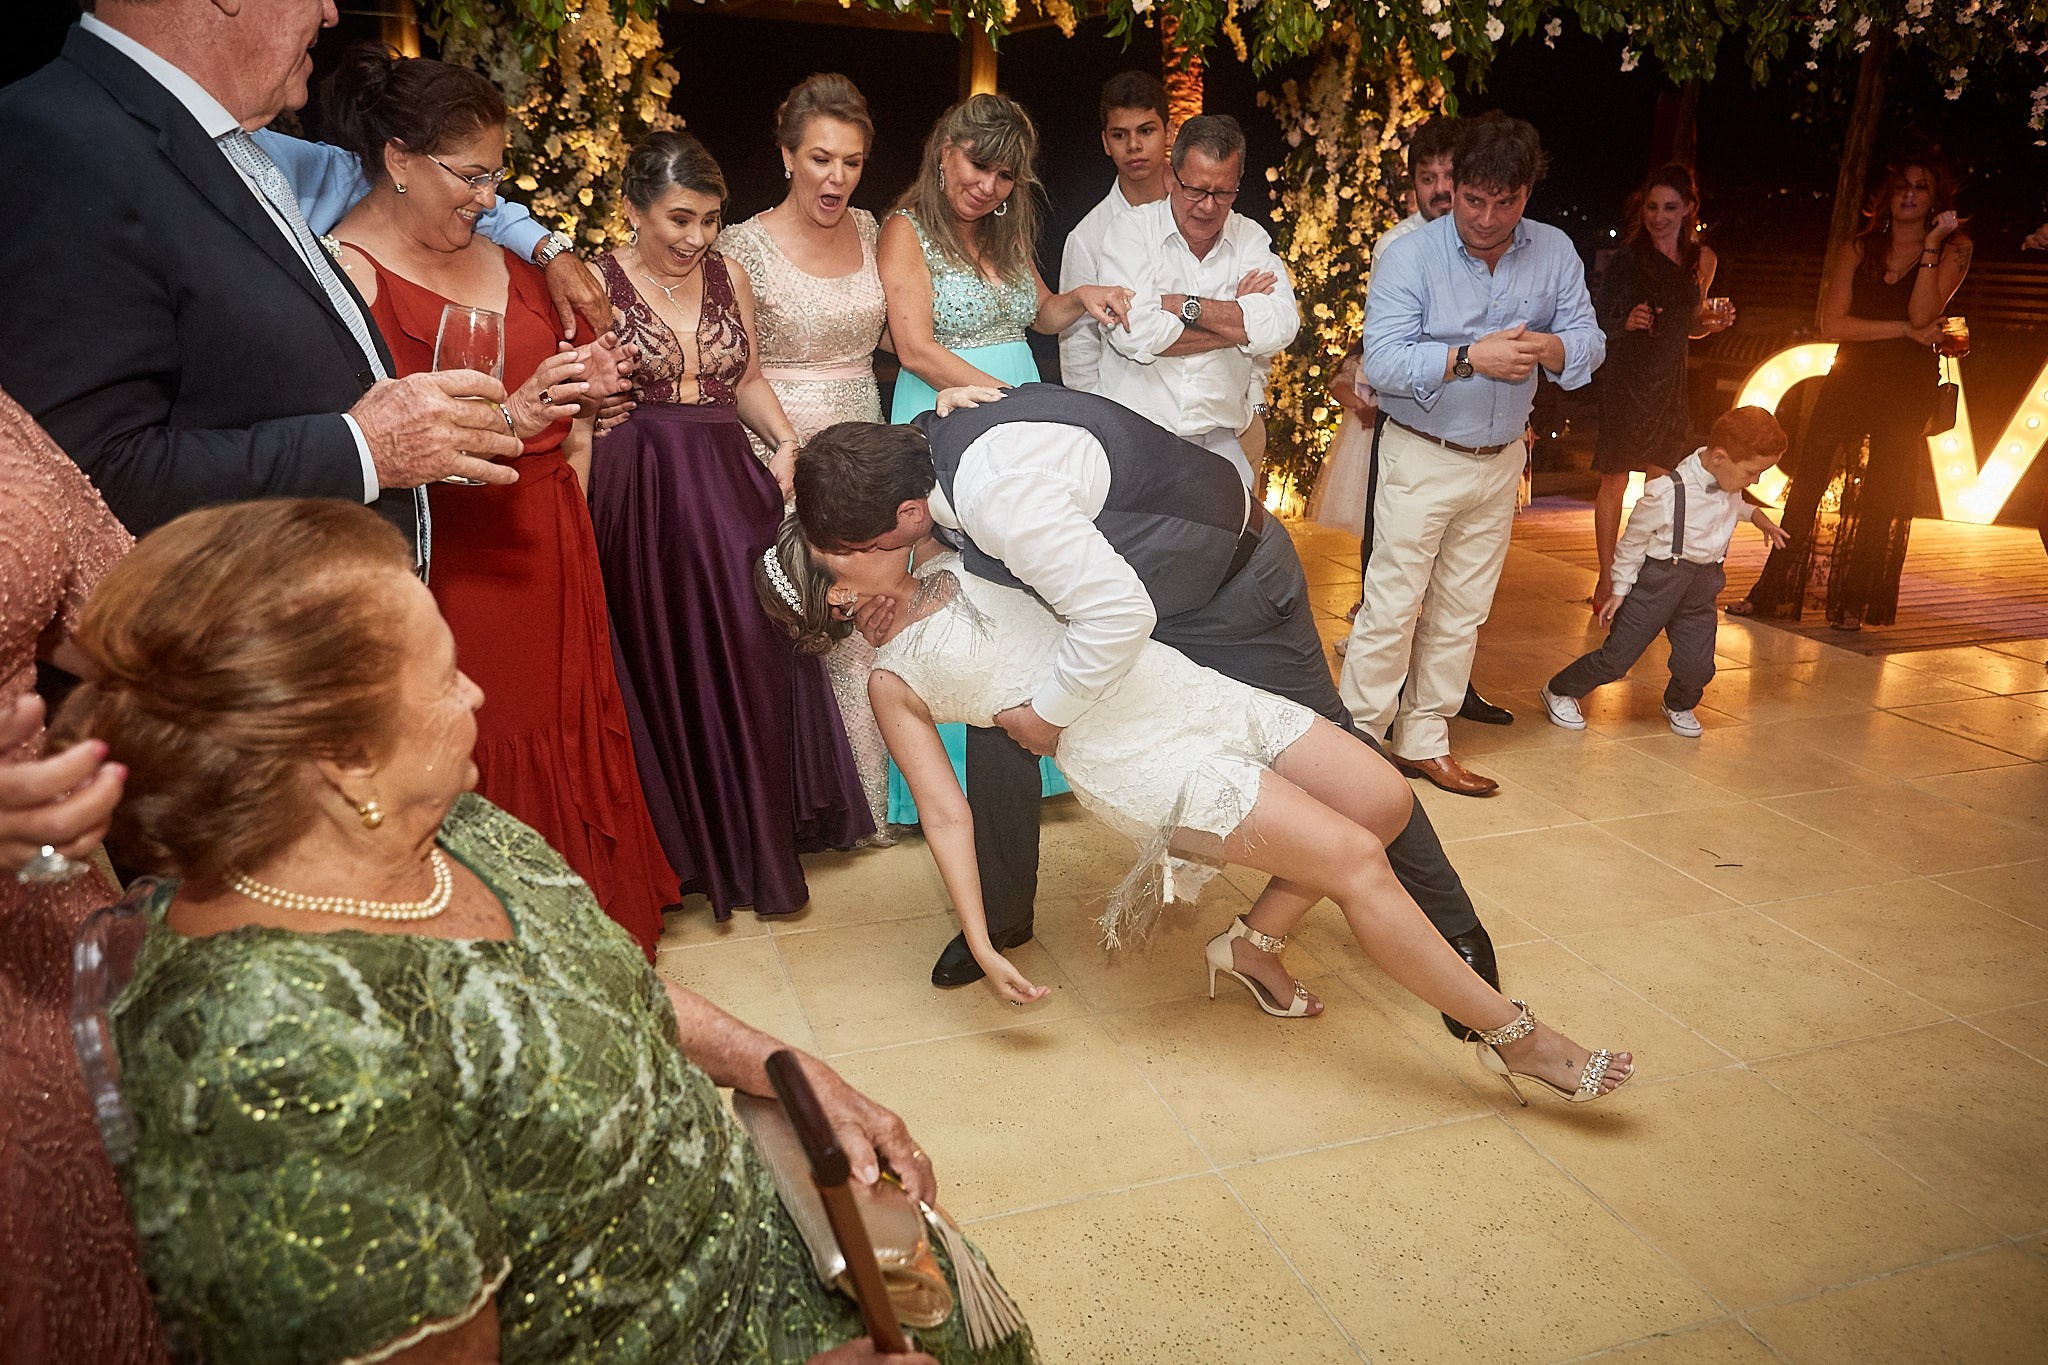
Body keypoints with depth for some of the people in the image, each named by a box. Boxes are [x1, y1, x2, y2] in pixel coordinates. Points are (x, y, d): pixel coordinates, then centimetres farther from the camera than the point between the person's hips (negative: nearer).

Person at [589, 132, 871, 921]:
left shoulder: (728, 277, 9)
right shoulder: (598, 284, -3)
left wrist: (785, 443, 1)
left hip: (729, 489, 4)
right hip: (641, 498, -3)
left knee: (752, 665, 4)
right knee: (666, 671, 6)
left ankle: (761, 845, 22)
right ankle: (684, 849, 25)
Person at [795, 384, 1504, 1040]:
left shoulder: (993, 489, -40)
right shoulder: (928, 439, -12)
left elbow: (1119, 614, -40)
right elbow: (980, 568, 6)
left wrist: (1049, 711, -26)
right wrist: (899, 605, -12)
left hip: (1233, 585, -8)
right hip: (1128, 570, 8)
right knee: (996, 701, 0)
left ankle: (1456, 931, 26)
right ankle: (1001, 918, 19)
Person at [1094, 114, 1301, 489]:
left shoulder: (1251, 239, 10)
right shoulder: (1131, 229, 1)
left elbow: (1281, 328, -8)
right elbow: (1134, 334, -16)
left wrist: (1183, 305, -13)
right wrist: (1239, 317, -7)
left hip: (1219, 439, 2)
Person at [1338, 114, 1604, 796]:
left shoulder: (1555, 252, 2)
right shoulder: (1409, 256, -12)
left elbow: (1589, 341, 0)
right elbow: (1383, 361, -21)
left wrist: (1546, 346, -21)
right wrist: (1471, 358, -29)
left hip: (1501, 461, 5)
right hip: (1422, 458, -5)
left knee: (1461, 612, 11)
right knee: (1393, 606, -6)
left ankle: (1422, 742, 22)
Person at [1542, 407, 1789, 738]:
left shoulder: (1728, 480, -2)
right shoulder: (1666, 494, -23)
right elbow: (1633, 540, -10)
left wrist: (1755, 515, 13)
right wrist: (1619, 589, -4)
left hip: (1703, 584, 6)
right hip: (1659, 579, -6)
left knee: (1698, 665, 3)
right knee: (1618, 655, -2)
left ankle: (1679, 705, 35)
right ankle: (1560, 691, 20)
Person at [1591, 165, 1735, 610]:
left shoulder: (1702, 260, 10)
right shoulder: (1628, 256, -4)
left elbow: (1690, 325, 20)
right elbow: (1597, 318, -5)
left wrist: (1714, 323, -1)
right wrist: (1627, 323, -24)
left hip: (1670, 380, 5)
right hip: (1626, 377, -5)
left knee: (1662, 481, 5)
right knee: (1615, 478, -5)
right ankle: (1607, 581, 1)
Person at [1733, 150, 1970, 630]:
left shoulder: (1953, 250, 3)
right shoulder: (1859, 249, 9)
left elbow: (1922, 314, -13)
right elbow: (1832, 324, -4)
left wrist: (1931, 245, -17)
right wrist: (1904, 330, -11)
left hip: (1907, 389, -2)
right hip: (1849, 379, 2)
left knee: (1881, 500, -1)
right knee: (1806, 483, -3)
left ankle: (1852, 604, 6)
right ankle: (1776, 593, 4)